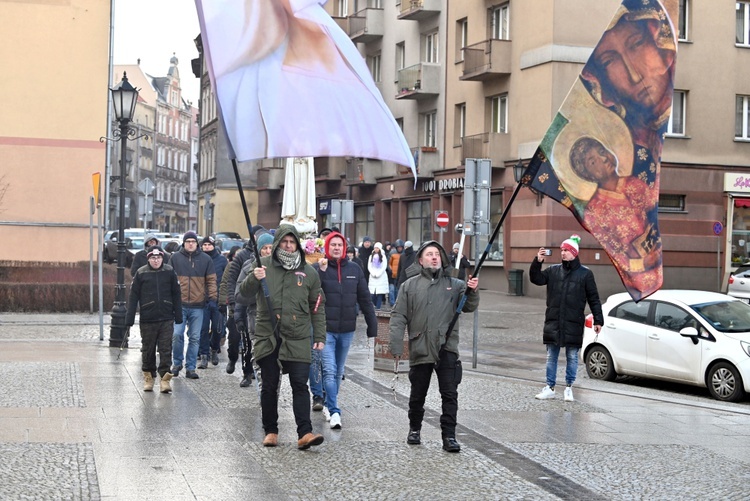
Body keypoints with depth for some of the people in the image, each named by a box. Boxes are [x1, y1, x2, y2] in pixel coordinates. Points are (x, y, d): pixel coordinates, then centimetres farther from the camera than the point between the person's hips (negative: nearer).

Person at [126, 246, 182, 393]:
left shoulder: (169, 272, 2)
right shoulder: (141, 273, -1)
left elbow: (176, 295, 7)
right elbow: (133, 296, 1)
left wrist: (178, 316, 5)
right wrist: (129, 319, -2)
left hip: (166, 319, 0)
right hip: (147, 320, 0)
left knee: (166, 349, -3)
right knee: (148, 349, 10)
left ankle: (164, 378, 0)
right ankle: (148, 377, 23)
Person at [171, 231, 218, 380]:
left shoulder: (205, 259, 6)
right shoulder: (175, 258, 5)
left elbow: (211, 279, 8)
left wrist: (213, 295, -4)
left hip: (198, 306, 1)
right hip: (179, 304, -1)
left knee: (195, 338, 4)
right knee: (177, 335, -6)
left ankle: (190, 367, 12)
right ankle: (177, 363, 13)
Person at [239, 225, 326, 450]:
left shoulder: (308, 272, 8)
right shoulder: (264, 265, 4)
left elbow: (317, 307, 12)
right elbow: (244, 292, 1)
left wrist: (320, 336, 7)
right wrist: (254, 278, -20)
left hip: (298, 339, 0)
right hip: (267, 336, 0)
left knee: (300, 385, -7)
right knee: (269, 387, 8)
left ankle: (305, 433, -11)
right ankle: (270, 431, 19)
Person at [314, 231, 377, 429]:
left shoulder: (354, 269, 6)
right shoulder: (317, 268, -3)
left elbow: (364, 299, 10)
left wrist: (372, 326, 9)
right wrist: (321, 271, -26)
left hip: (347, 329, 4)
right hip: (326, 329, -4)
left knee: (339, 372, 14)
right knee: (329, 371, -12)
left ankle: (329, 404, 30)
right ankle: (334, 412, -14)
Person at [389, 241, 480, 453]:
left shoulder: (454, 284, 7)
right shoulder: (409, 286, 6)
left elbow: (468, 307, 2)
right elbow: (398, 317, 3)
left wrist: (472, 292, -19)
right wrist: (396, 346, -5)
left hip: (447, 348, -1)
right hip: (420, 349, 1)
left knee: (450, 394, -5)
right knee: (418, 394, 14)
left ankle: (449, 436, -1)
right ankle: (415, 429, 34)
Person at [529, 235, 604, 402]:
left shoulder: (585, 274, 1)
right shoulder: (553, 270, 8)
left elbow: (593, 299, 2)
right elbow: (536, 279, 0)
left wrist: (598, 320, -3)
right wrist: (537, 262, -15)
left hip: (573, 324, -3)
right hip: (553, 322, 3)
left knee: (572, 356, 4)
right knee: (551, 356, 7)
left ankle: (569, 388, 15)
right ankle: (550, 388, 15)